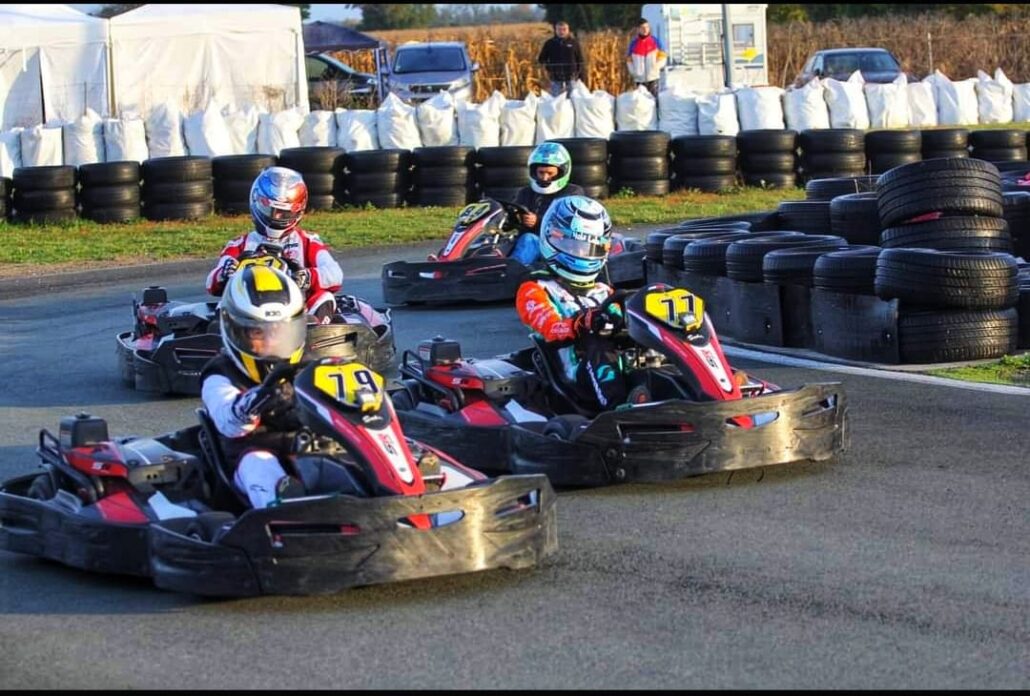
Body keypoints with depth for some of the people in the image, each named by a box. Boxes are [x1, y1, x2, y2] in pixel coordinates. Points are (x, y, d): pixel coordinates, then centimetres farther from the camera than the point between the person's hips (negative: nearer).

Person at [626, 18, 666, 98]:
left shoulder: (655, 41, 2)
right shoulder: (634, 43, 4)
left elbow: (662, 56, 6)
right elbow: (629, 59, 12)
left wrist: (656, 67, -9)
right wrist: (633, 71, -2)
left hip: (653, 77, -1)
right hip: (640, 78, 1)